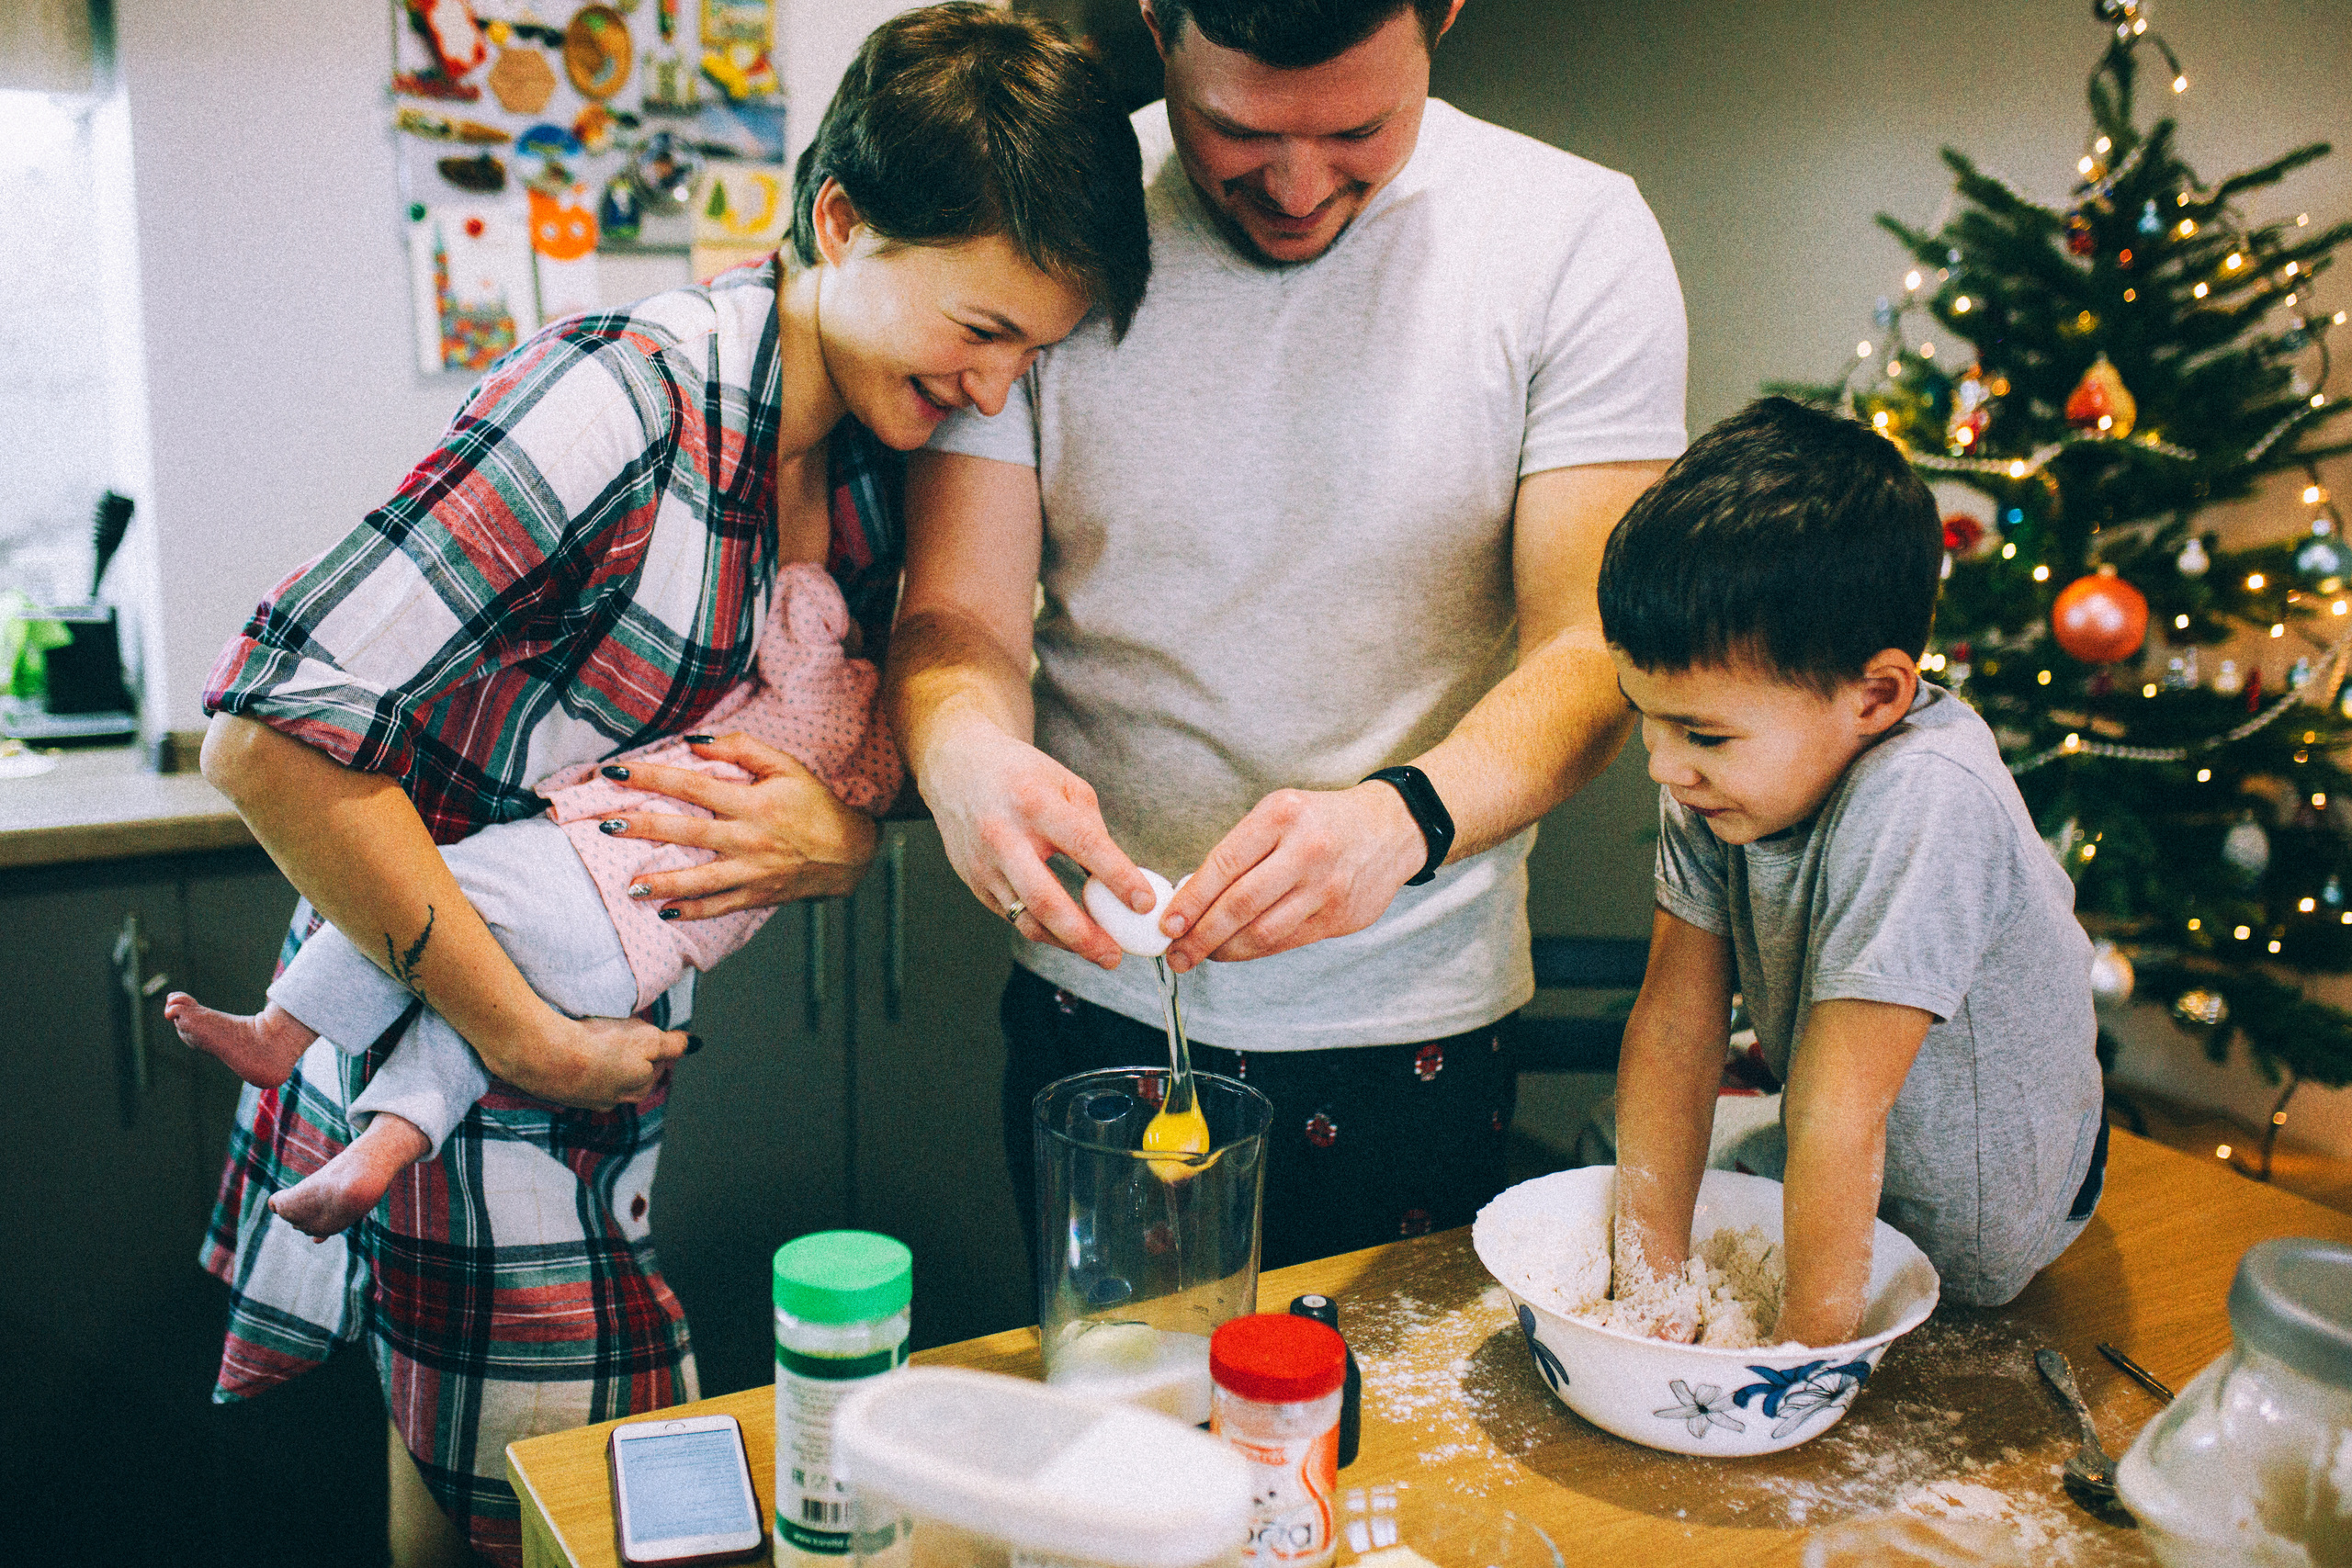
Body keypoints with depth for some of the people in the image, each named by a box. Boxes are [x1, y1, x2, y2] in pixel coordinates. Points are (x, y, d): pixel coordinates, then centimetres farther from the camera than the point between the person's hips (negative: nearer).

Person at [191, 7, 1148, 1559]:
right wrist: (525, 1032, -21)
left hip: (607, 1067, 7)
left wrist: (838, 837, -14)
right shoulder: (625, 405, -23)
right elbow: (273, 731, -26)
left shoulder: (871, 467, 0)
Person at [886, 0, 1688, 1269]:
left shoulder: (1578, 237, -8)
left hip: (1413, 1029, -1)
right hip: (1097, 1009, 1)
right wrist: (964, 752, -31)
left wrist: (1407, 819, -32)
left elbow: (1592, 651, -12)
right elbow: (958, 612, -7)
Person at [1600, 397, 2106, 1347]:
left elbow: (1840, 1117, -37)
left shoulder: (1921, 802, -40)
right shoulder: (1720, 771, -19)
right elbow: (1672, 1024, -18)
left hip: (1968, 1223, -6)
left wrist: (1804, 1348, -31)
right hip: (1821, 1163, 6)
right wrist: (1652, 1275, -19)